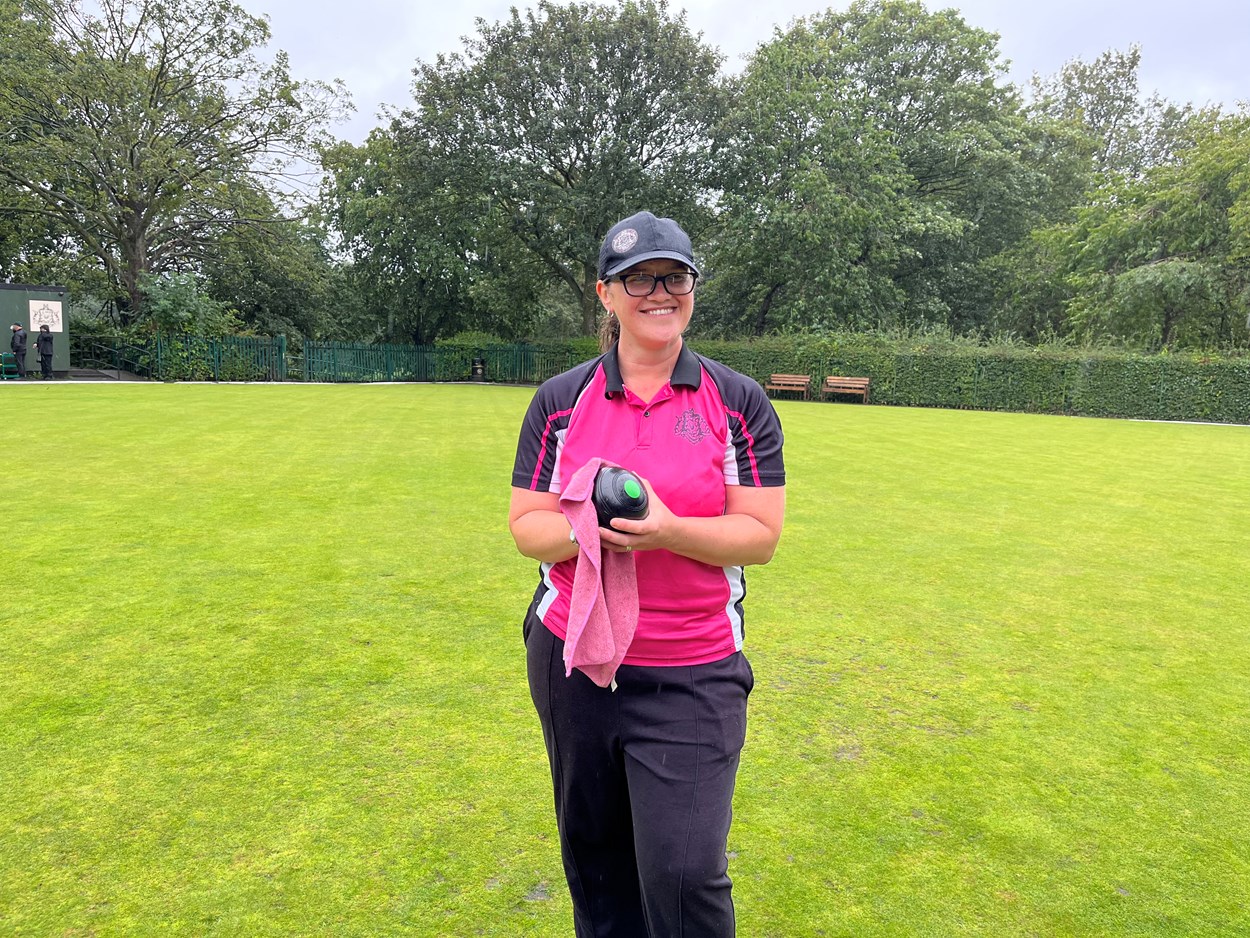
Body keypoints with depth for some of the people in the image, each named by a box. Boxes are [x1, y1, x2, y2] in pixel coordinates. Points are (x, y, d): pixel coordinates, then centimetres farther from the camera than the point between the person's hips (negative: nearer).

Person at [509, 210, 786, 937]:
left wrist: (666, 531, -22)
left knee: (684, 872, -4)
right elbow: (526, 525, 2)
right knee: (593, 853, 19)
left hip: (694, 675, -2)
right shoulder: (560, 401, 2)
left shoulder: (740, 402, -2)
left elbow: (761, 535, -6)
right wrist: (581, 529, -20)